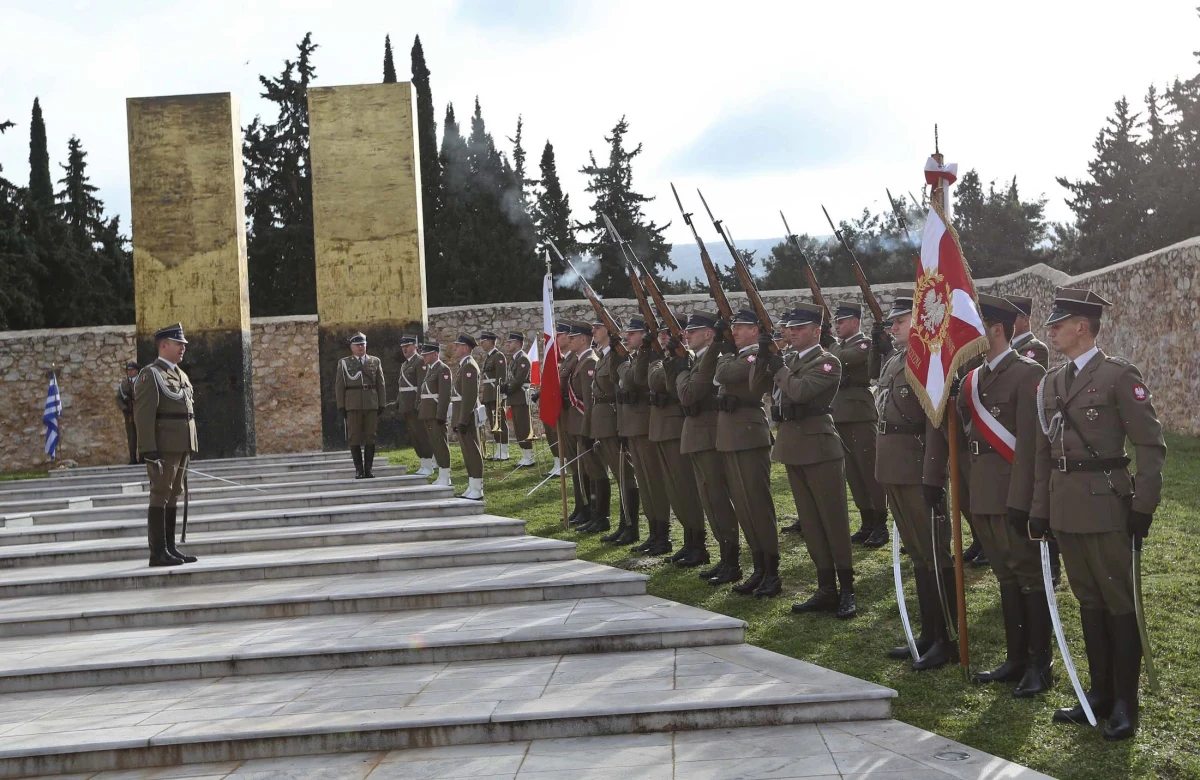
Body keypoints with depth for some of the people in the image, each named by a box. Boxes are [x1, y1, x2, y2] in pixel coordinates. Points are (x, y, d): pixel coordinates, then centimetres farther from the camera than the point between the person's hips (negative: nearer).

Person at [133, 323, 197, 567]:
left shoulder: (181, 376, 19)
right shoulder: (150, 375, -8)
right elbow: (143, 415, -15)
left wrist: (191, 447, 19)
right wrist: (149, 450, -21)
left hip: (182, 447, 8)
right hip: (163, 447, -8)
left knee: (173, 497, 11)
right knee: (160, 497, -6)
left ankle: (170, 549, 15)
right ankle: (158, 552, -4)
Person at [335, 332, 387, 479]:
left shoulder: (375, 362, 11)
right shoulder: (344, 363, 7)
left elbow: (381, 384, 10)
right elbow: (339, 386, 4)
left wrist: (382, 404, 3)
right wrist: (341, 406, -3)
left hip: (371, 405, 1)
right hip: (352, 405, -1)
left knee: (370, 438, 1)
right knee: (354, 438, -1)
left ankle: (368, 469, 7)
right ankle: (359, 470, 5)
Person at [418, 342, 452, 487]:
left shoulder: (443, 369, -10)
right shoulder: (430, 369, 17)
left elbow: (445, 394, -17)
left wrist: (440, 415, -21)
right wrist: (420, 410, 14)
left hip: (436, 413, -9)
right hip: (427, 414, 9)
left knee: (440, 444, -6)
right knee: (433, 444, 11)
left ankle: (445, 477, -2)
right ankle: (441, 475, 17)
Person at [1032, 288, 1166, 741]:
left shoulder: (1119, 376, -8)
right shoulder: (1051, 383, 12)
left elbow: (1151, 446, -9)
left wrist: (1143, 508, -13)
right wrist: (1039, 511, 12)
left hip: (1105, 504, -6)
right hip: (1065, 509, 7)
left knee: (1120, 603, 1)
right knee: (1088, 602, 13)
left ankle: (1125, 705, 9)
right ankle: (1100, 694, 23)